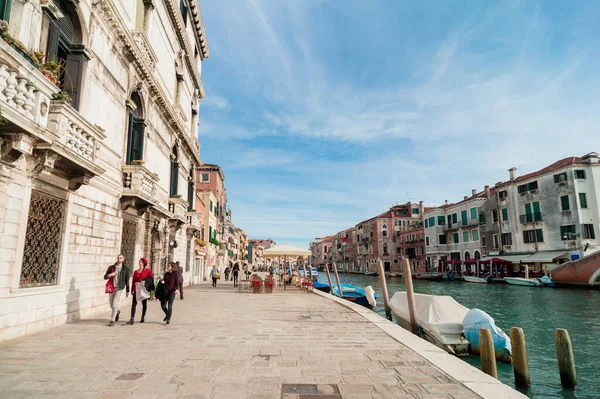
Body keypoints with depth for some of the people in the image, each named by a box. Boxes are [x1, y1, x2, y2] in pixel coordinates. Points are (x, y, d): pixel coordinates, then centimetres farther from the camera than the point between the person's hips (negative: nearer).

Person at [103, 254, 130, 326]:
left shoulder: (126, 269, -5)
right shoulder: (111, 267, -1)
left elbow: (127, 280, 0)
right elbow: (105, 277, 3)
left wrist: (127, 291, 3)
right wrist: (109, 275, -21)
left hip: (119, 289, -3)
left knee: (114, 305, -9)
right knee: (111, 305, 14)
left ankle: (112, 320, 5)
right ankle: (117, 312, 46)